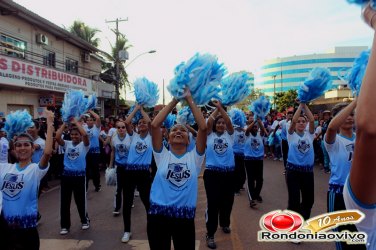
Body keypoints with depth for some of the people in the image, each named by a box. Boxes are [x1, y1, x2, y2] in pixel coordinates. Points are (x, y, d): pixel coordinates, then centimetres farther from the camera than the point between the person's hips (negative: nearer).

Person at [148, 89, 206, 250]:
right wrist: (174, 101, -4)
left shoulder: (194, 156, 2)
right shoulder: (162, 155, 2)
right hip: (158, 214, 0)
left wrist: (189, 100, -6)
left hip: (185, 215, 0)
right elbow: (154, 125, -9)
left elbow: (203, 127, -9)